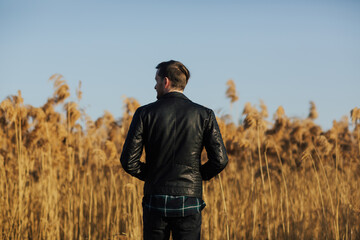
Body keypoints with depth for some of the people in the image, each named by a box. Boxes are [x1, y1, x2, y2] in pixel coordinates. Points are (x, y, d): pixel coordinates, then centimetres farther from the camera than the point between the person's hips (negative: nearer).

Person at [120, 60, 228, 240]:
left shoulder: (145, 113, -1)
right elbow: (219, 160, -7)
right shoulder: (204, 115, 0)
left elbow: (128, 161, -5)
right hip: (190, 202, 0)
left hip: (156, 202, 0)